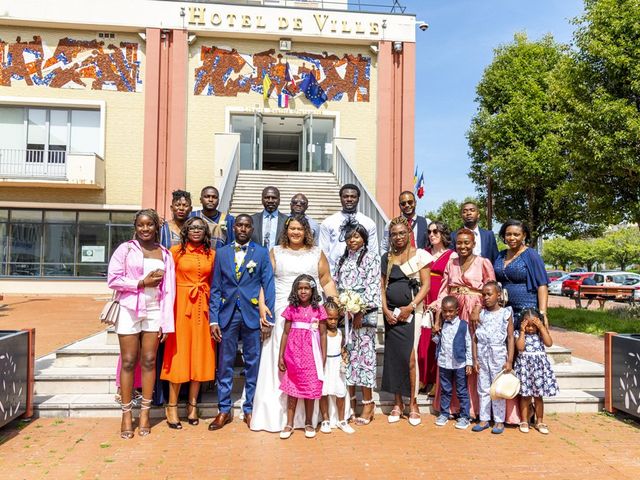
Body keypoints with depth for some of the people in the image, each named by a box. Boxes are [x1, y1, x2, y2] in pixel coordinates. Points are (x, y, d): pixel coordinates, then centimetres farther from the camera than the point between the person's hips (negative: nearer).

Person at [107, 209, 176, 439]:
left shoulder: (165, 254, 8)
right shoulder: (125, 249, 1)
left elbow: (168, 289, 4)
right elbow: (113, 279, -6)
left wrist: (166, 322, -1)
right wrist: (142, 283, -11)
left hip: (154, 312, 2)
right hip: (129, 310, -2)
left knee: (149, 361, 5)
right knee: (128, 361, 2)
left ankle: (145, 413, 16)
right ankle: (126, 414, 12)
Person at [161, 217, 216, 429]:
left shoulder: (211, 254, 8)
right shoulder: (176, 251, 1)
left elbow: (214, 283, 10)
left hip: (203, 308, 3)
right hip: (181, 306, -3)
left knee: (199, 355, 7)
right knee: (179, 354, 0)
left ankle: (192, 405, 20)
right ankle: (172, 407, 12)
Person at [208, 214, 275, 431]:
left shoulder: (261, 253, 4)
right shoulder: (221, 253, 8)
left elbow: (268, 285, -1)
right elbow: (215, 289, 5)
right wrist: (213, 319, -1)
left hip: (252, 314, -1)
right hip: (227, 314, 1)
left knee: (253, 364, 7)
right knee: (225, 364, 7)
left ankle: (250, 409, 21)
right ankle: (224, 410, 19)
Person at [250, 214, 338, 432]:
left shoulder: (317, 254, 11)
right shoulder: (275, 252, 10)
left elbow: (327, 282, 10)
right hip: (281, 314, 0)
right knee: (279, 362, -1)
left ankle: (307, 414, 11)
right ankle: (277, 413, 9)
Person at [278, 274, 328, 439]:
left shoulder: (318, 309, -1)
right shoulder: (291, 309, 2)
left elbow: (323, 334, 1)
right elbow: (286, 333, 4)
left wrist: (324, 357, -2)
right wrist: (281, 356, 2)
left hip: (311, 354, -1)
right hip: (293, 354, 1)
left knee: (310, 388, 6)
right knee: (292, 388, 7)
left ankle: (308, 423, 21)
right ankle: (289, 424, 17)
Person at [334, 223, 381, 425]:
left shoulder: (371, 257, 1)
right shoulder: (342, 260, 19)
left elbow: (372, 286, -7)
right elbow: (336, 285, 17)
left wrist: (361, 311, -14)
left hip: (364, 314, -5)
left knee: (364, 354, -5)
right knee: (347, 355, 6)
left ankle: (368, 403, 3)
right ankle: (350, 401, 14)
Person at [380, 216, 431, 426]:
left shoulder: (419, 255, 1)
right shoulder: (387, 257, 11)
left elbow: (426, 284, -3)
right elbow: (383, 285, 10)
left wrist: (410, 307, -11)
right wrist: (385, 309, -3)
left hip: (411, 313, -4)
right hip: (391, 313, 4)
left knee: (410, 357, -8)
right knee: (393, 357, 5)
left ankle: (413, 403, 6)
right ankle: (397, 403, 16)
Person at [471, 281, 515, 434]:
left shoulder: (505, 313, -3)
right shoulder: (480, 314, 3)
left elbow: (510, 338, -3)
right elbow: (475, 338, 4)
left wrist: (509, 361, -7)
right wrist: (475, 359, 1)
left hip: (499, 355, -3)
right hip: (482, 355, 3)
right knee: (483, 389, 10)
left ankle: (499, 421, 16)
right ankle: (484, 419, 20)